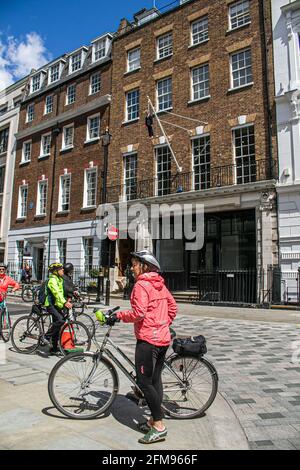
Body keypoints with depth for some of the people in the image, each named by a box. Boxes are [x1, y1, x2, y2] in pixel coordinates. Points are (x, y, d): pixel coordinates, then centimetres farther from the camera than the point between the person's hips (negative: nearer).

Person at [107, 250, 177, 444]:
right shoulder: (160, 284, 11)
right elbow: (173, 308, 15)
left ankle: (159, 427, 4)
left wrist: (118, 315, -10)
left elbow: (139, 313, -23)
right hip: (163, 338, 9)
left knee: (144, 382, -1)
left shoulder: (141, 285, -14)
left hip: (148, 339, -9)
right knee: (155, 379, 16)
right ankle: (154, 420, 27)